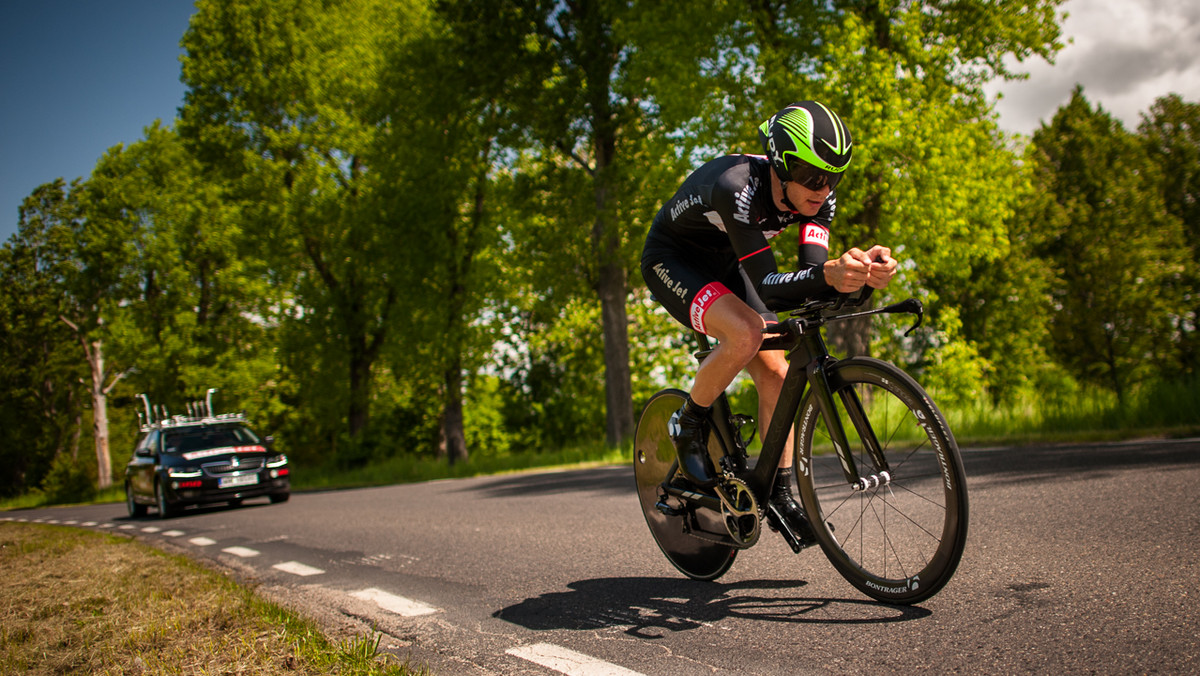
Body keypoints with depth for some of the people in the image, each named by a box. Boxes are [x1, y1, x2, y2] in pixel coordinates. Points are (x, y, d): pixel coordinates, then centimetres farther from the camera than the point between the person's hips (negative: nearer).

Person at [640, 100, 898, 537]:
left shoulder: (818, 198, -18)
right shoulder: (737, 186, -38)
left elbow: (812, 274, -26)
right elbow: (767, 288, -41)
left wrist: (863, 272, -46)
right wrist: (829, 276, -58)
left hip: (723, 263, 7)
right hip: (671, 260, -6)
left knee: (775, 374, -5)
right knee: (745, 332, -33)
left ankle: (779, 496, 8)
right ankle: (689, 425, -7)